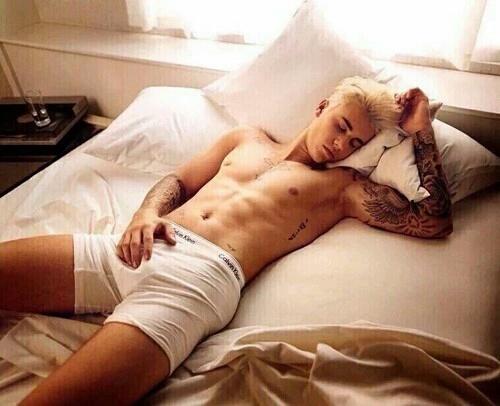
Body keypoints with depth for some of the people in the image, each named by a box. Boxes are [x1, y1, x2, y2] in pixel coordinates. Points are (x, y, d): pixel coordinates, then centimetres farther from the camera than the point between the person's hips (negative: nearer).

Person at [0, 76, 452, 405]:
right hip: (143, 248, 6)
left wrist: (422, 131, 11)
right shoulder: (248, 138, 25)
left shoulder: (344, 185, 14)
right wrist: (146, 214, 3)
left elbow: (435, 222, 9)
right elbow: (178, 179, 24)